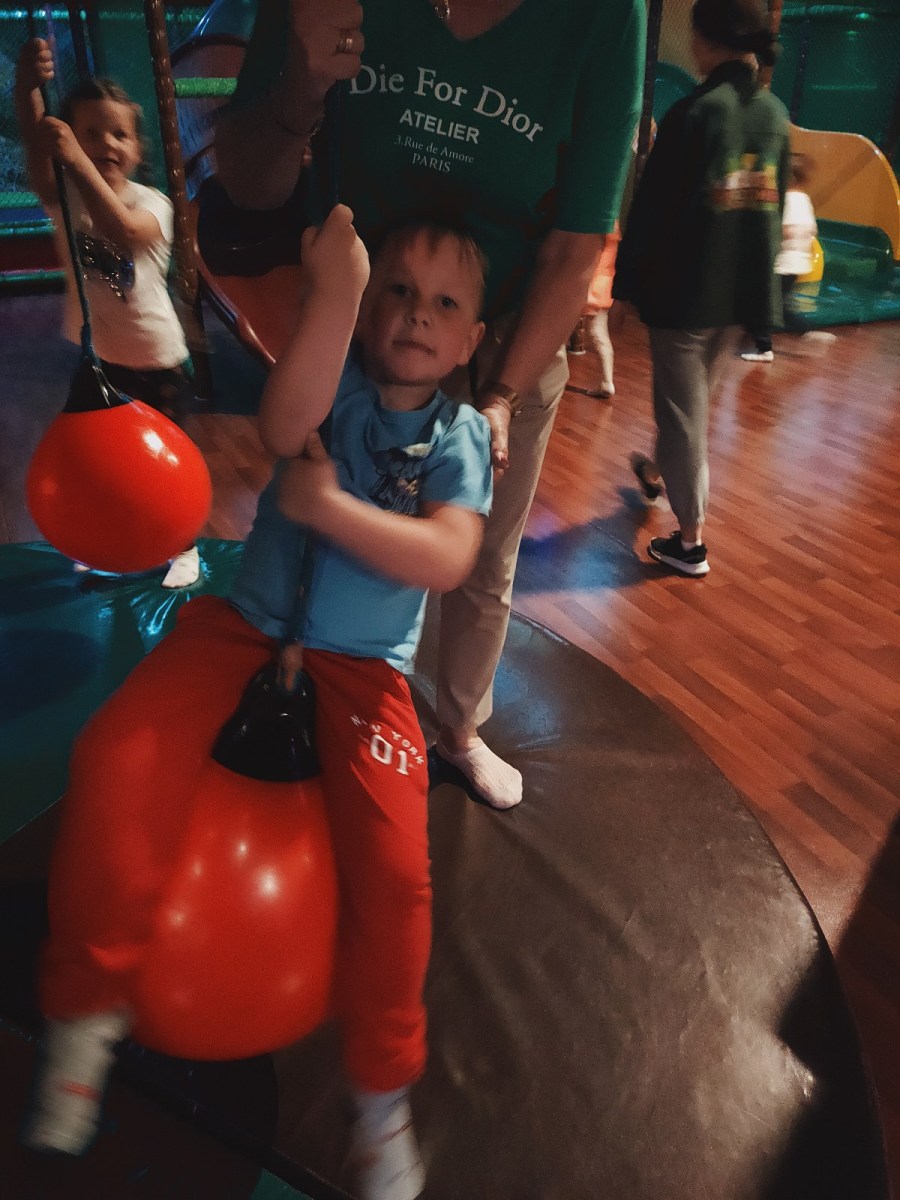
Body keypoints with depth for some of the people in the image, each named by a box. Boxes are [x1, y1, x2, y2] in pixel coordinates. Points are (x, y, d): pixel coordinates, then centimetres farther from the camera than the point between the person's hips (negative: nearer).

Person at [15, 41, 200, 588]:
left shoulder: (152, 201, -13)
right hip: (94, 356, 4)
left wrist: (78, 162, -44)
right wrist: (28, 87, -44)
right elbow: (38, 150, -27)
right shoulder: (66, 195, -5)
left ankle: (184, 544, 32)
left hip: (155, 358, -3)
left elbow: (125, 231, -36)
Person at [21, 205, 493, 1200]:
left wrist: (326, 505, -21)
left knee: (392, 868, -17)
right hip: (246, 624, 1)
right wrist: (335, 289, -33)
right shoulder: (335, 381, 0)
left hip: (362, 666, 0)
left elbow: (446, 560, -16)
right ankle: (86, 1008, 5)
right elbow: (283, 427, -25)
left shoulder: (460, 435, 0)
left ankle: (381, 1091, 13)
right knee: (115, 764, -22)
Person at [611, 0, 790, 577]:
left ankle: (691, 540, 6)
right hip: (742, 290, 7)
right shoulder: (775, 112, 7)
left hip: (684, 288, -7)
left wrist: (624, 288, -7)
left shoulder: (693, 112, -14)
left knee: (683, 411, 2)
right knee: (693, 400, 24)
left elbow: (652, 210, -14)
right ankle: (659, 473, 48)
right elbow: (774, 205, 15)